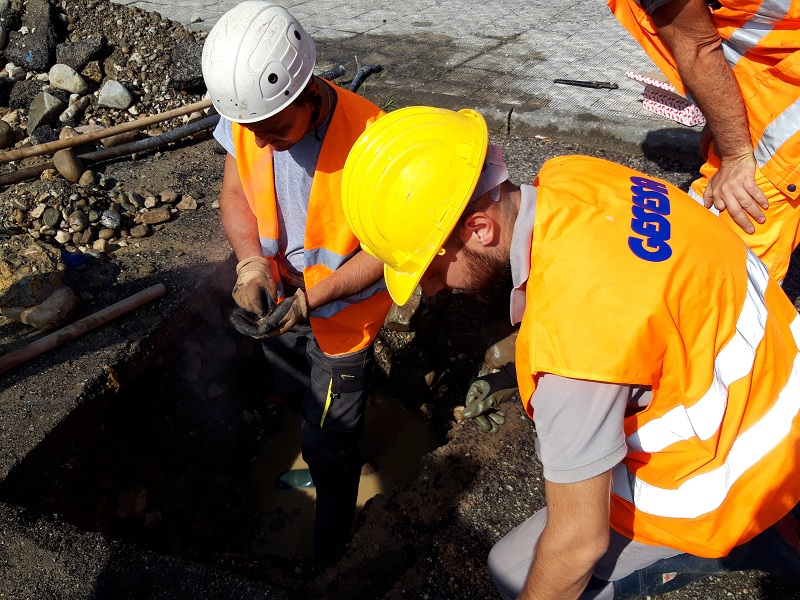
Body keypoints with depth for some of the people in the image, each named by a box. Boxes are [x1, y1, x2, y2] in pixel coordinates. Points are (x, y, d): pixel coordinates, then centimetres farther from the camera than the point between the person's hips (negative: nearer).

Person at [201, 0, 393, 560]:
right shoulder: (246, 117, -18)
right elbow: (234, 193, -4)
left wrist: (311, 298, -33)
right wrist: (253, 263, -23)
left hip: (342, 310, -5)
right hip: (279, 301, 6)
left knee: (330, 443, 10)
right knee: (298, 397, 32)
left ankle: (330, 549, 39)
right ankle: (316, 458, 65)